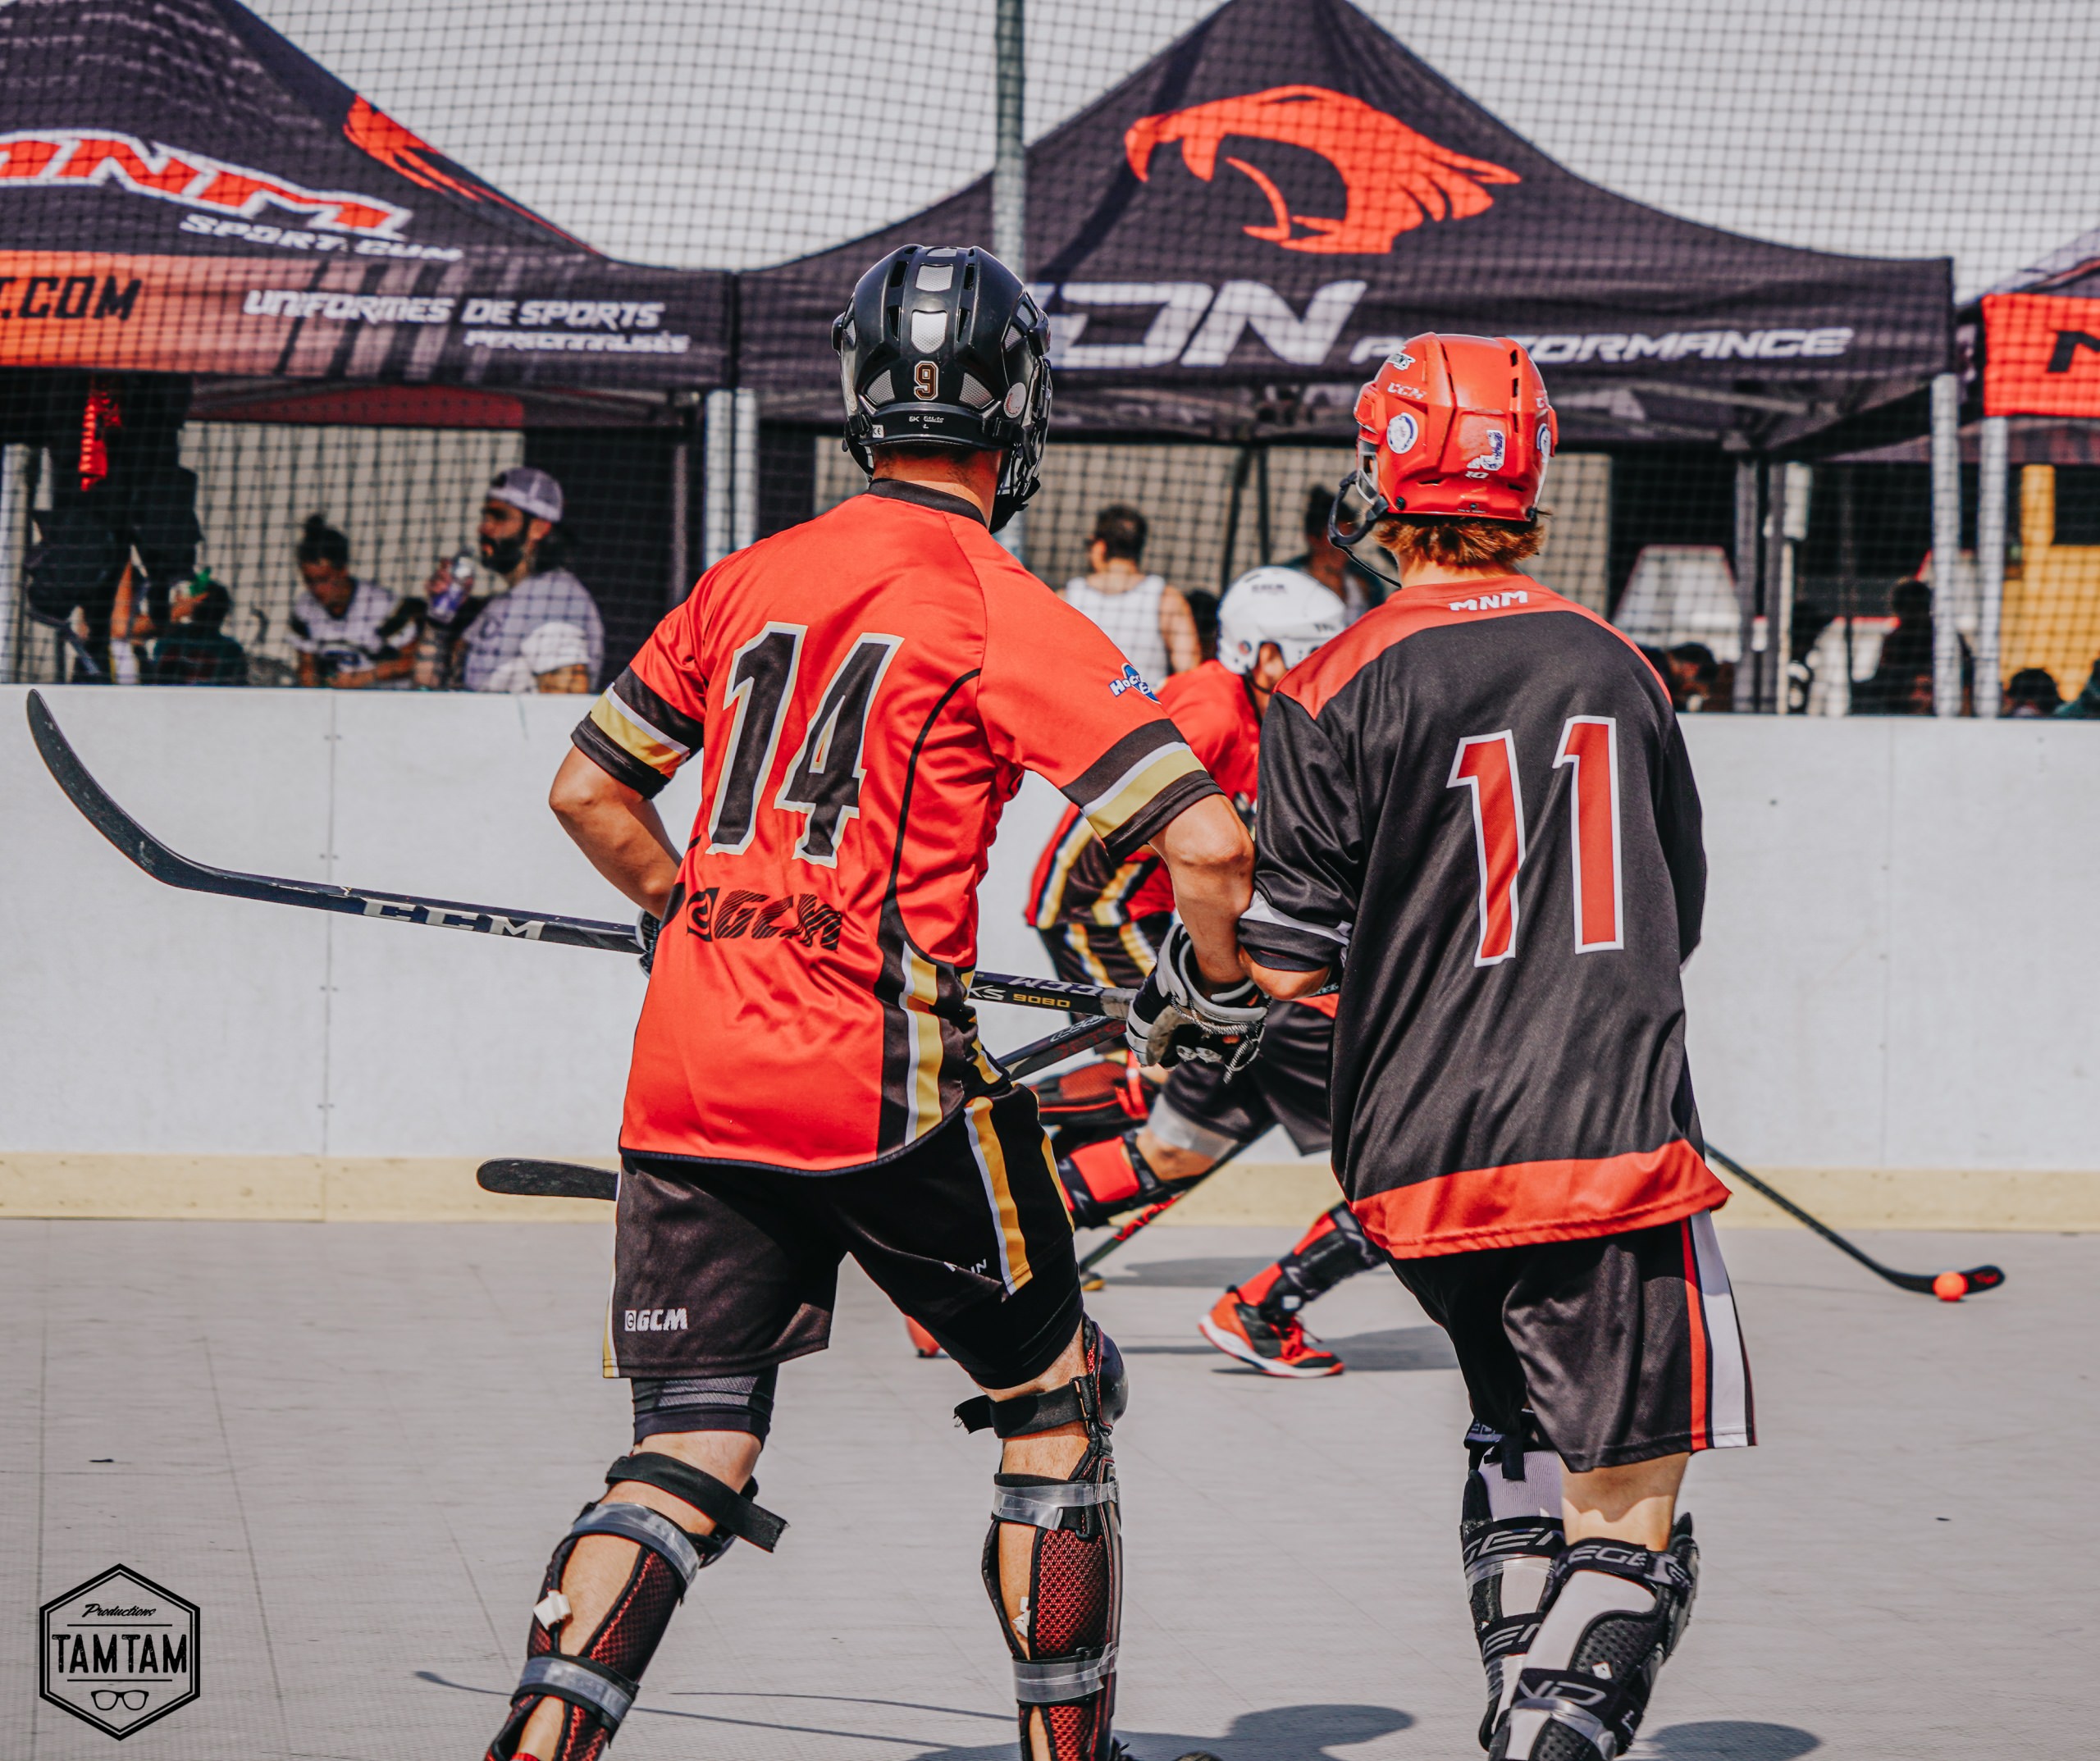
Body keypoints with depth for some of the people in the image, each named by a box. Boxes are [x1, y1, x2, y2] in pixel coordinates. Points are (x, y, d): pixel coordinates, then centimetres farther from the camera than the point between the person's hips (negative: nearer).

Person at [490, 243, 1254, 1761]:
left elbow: (591, 792, 21)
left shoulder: (748, 582, 12)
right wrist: (1215, 993, 6)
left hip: (686, 1077, 5)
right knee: (1056, 1391, 15)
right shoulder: (1009, 618, -5)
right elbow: (1207, 841, -12)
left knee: (691, 1455, 6)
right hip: (881, 1089, -5)